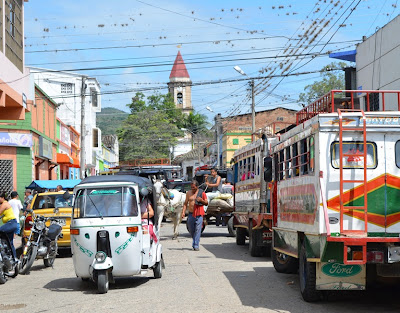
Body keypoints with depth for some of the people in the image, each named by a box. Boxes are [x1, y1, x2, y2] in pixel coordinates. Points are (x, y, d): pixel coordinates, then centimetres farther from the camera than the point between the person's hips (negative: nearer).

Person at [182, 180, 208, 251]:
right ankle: (195, 241, 31)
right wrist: (183, 212, 2)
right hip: (191, 213, 3)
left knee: (197, 229, -10)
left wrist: (201, 200, -13)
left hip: (199, 214, -3)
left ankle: (196, 245, -9)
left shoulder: (202, 193, 2)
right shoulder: (188, 193, 10)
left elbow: (206, 203, 7)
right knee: (191, 230, 8)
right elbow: (185, 203, 13)